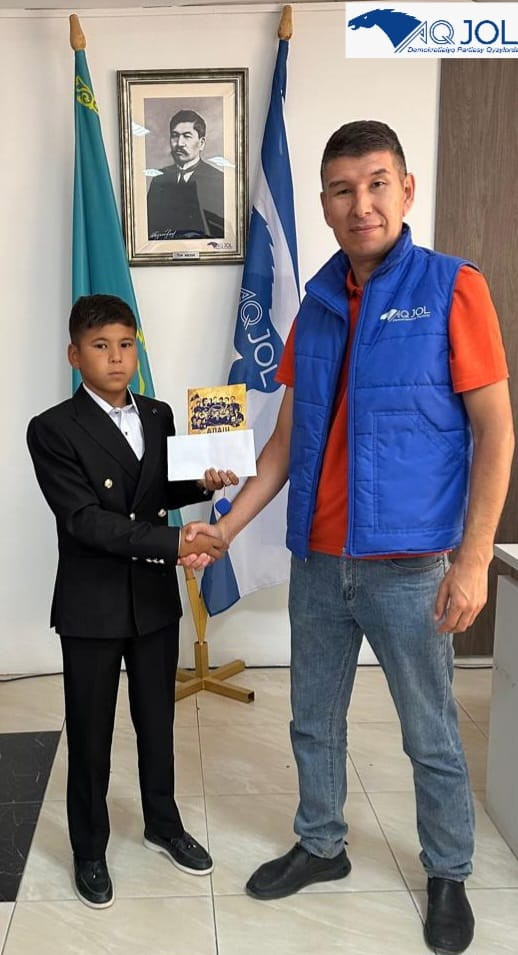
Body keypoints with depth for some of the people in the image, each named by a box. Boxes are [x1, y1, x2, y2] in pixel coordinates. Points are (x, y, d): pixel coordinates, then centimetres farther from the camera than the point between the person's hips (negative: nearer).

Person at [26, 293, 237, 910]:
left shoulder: (159, 417, 4)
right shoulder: (53, 430, -13)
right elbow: (85, 520, -21)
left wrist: (203, 483, -6)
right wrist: (175, 545, -27)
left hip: (156, 599, 5)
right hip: (91, 605, -4)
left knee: (158, 721, 18)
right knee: (90, 734, 10)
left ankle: (163, 824, 39)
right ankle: (89, 850, 30)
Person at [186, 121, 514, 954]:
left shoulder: (451, 288, -7)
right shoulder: (315, 305, 7)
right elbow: (288, 436, 11)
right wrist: (228, 524, 4)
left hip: (408, 565, -5)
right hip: (317, 562, 5)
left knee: (431, 737, 11)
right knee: (314, 720, 18)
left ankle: (448, 876, 33)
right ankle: (321, 846, 40)